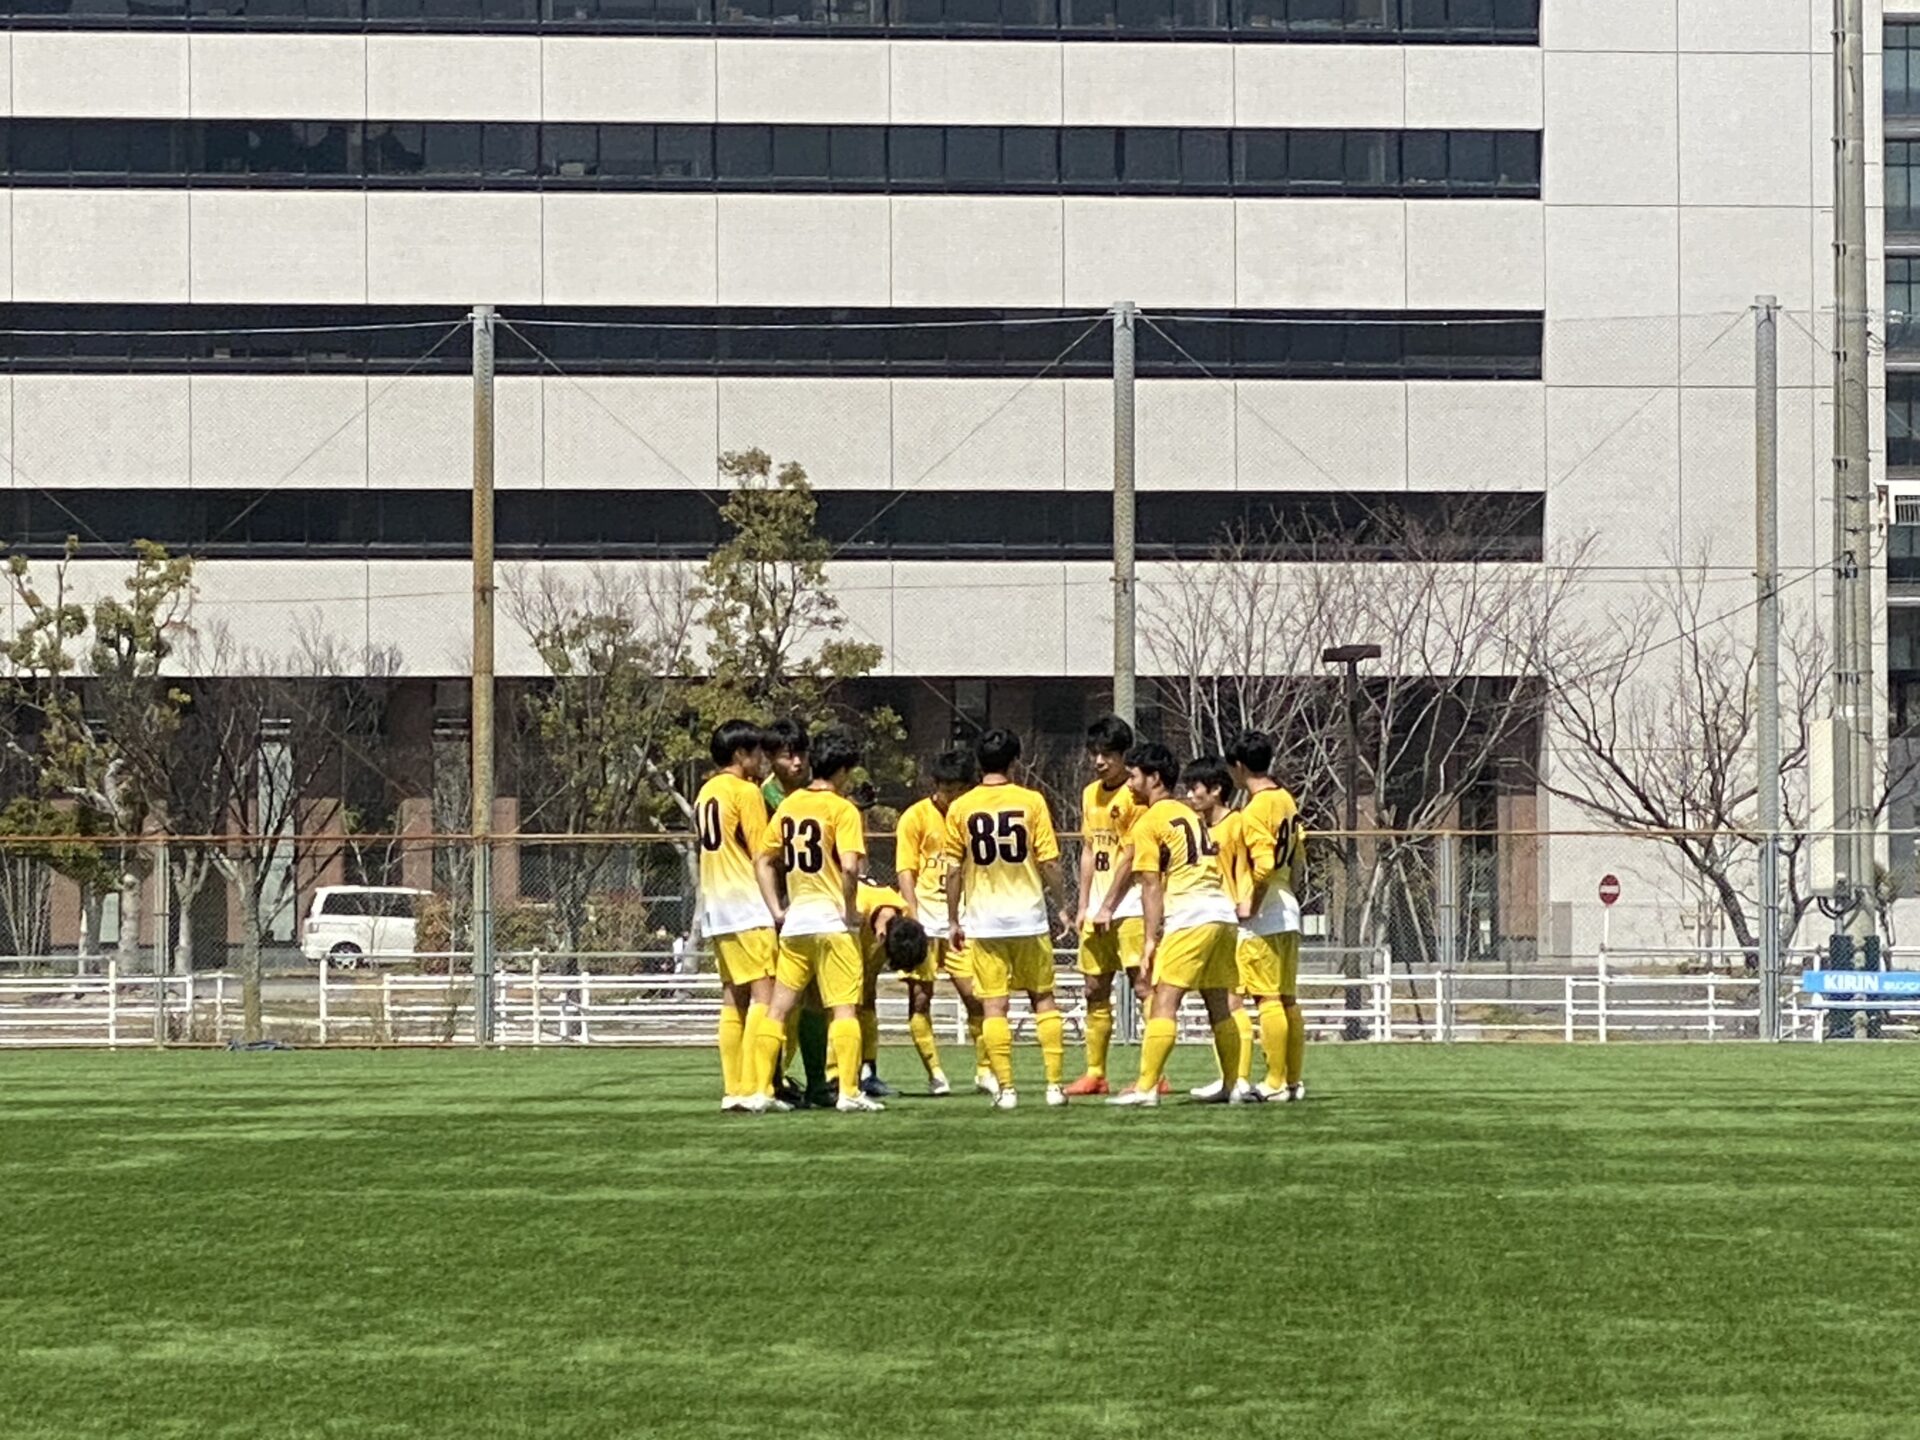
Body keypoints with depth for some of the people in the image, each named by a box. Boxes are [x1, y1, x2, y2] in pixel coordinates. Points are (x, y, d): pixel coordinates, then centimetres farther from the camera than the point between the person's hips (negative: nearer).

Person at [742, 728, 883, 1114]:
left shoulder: (789, 805, 9)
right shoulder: (842, 809, -10)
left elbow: (763, 860, 13)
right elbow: (849, 866, -23)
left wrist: (777, 910, 13)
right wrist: (851, 909, -10)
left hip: (794, 922, 6)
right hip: (832, 921, -6)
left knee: (778, 1007, 9)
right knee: (845, 1008, -2)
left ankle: (759, 1091, 8)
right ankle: (849, 1093, -5)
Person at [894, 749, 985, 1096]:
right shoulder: (916, 817, -1)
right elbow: (906, 871, -2)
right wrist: (913, 918, -12)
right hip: (927, 919, -2)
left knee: (975, 995, -3)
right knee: (920, 997, -3)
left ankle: (985, 1071, 9)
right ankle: (934, 1074, 4)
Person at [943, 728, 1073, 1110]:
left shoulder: (960, 808, -1)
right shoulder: (1031, 802, -4)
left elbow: (953, 870, 1)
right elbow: (1049, 863, -4)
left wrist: (953, 921, 10)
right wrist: (1061, 907, 9)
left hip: (983, 919, 0)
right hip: (1029, 916, 0)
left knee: (993, 1006, 2)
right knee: (1043, 1000, 10)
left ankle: (1005, 1089, -2)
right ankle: (1054, 1085, 7)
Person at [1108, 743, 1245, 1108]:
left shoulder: (1148, 823, -2)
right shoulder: (1190, 815, 22)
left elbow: (1151, 886, -6)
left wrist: (1151, 939, -5)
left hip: (1189, 917, -8)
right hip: (1224, 912, 8)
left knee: (1164, 1001, -10)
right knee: (1218, 1005, 12)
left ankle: (1145, 1086, -16)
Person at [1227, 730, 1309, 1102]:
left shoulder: (1255, 809, -15)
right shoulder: (1286, 799, 12)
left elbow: (1264, 865, -24)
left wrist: (1251, 907, -15)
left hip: (1264, 917, -9)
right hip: (1289, 914, 9)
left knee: (1268, 999, -7)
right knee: (1288, 999, 11)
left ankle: (1275, 1082, -8)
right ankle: (1294, 1081, 14)